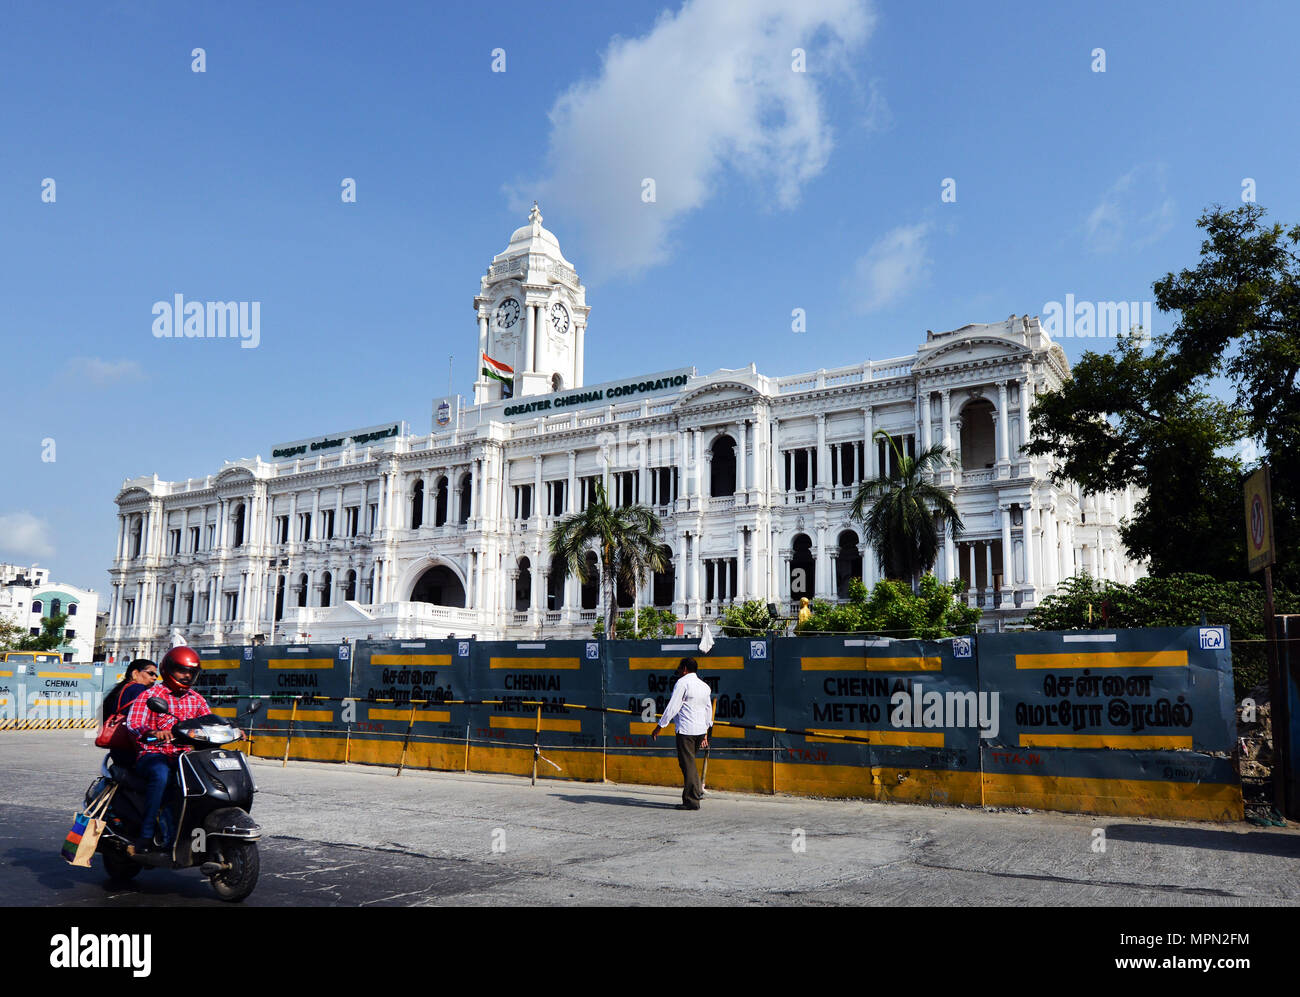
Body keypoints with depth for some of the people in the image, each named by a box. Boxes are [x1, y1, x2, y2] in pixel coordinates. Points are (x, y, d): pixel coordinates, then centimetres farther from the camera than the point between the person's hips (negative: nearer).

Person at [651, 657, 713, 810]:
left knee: (687, 764, -5)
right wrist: (705, 733, 28)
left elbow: (672, 707, -11)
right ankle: (697, 791, 13)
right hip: (701, 729, 8)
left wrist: (659, 726, -6)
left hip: (686, 730, -8)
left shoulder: (682, 682, -7)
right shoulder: (705, 686, 17)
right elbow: (708, 710, 22)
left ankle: (692, 801, -5)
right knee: (689, 761, 20)